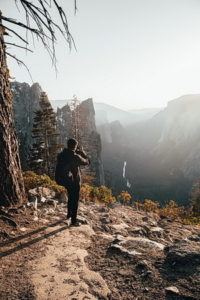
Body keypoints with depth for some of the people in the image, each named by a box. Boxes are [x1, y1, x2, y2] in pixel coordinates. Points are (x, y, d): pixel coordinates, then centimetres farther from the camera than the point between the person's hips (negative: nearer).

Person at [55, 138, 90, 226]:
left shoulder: (60, 155, -5)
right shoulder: (75, 157, -23)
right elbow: (87, 162, -9)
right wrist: (82, 152, 3)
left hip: (62, 179, 6)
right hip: (74, 181, -6)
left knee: (71, 196, 28)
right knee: (75, 200, 7)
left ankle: (69, 214, 43)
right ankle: (73, 221, 14)